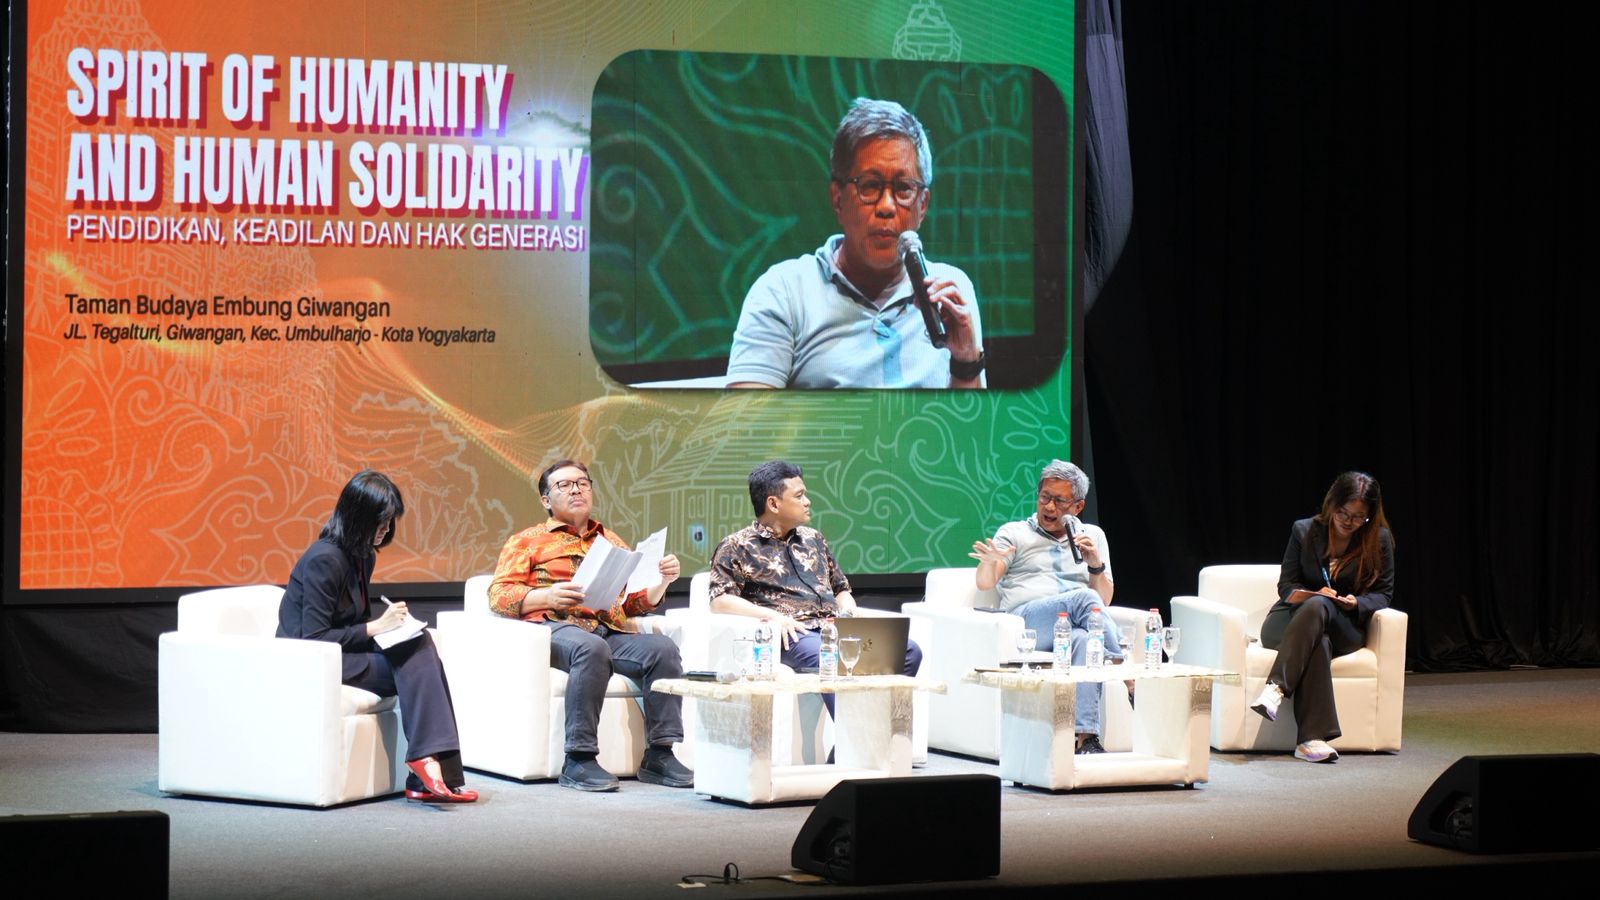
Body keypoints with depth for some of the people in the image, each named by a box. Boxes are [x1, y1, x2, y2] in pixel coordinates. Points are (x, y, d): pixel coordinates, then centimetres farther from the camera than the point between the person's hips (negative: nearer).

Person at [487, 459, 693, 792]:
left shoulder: (612, 542, 31)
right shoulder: (528, 541, 20)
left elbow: (637, 602, 29)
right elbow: (499, 595, 7)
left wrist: (662, 580, 8)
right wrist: (548, 596, -11)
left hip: (610, 629, 4)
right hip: (554, 627, -4)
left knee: (663, 648, -27)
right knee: (592, 648, -39)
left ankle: (660, 754, -26)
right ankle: (578, 759, -38)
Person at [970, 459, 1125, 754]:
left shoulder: (1092, 536, 25)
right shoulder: (1014, 533, 19)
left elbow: (1104, 600, 18)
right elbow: (985, 583, 4)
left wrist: (1096, 564, 0)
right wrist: (990, 562, -19)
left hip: (1074, 626, 2)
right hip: (1025, 620, -2)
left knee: (1083, 639, -39)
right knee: (1083, 599, -34)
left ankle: (1086, 738, -49)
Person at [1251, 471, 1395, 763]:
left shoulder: (1379, 540, 4)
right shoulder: (1304, 531, 4)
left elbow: (1383, 594, 7)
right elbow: (1287, 588, 3)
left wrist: (1356, 603, -16)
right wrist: (1312, 595, -20)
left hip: (1345, 627, 0)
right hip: (1289, 621, 0)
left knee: (1318, 606, -37)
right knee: (1318, 642, -38)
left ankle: (1276, 688, -51)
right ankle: (1313, 737, -51)